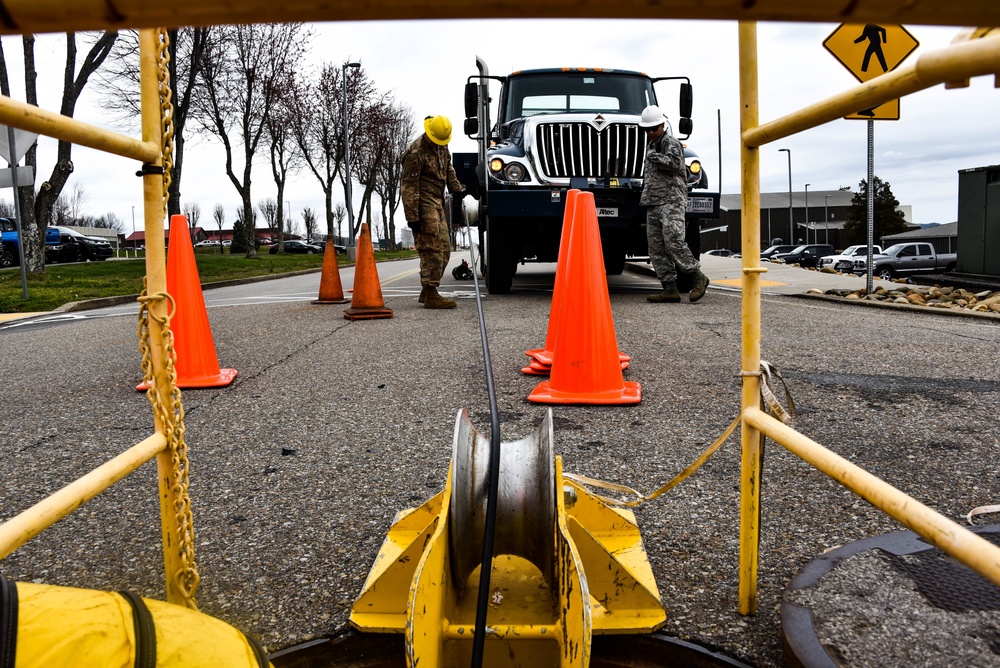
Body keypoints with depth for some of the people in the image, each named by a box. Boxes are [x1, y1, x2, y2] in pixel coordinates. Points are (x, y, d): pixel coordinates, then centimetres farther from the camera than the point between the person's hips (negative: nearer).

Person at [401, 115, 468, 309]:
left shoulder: (442, 146, 10)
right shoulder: (416, 152, -16)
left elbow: (448, 168, 28)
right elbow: (409, 186, -18)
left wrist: (456, 188, 16)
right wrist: (412, 216, -21)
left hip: (437, 203, 9)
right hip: (424, 204, -9)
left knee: (444, 249, 11)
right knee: (432, 250, -12)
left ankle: (427, 292, 19)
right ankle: (430, 295, -8)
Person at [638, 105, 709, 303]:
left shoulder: (671, 142, -2)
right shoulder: (651, 145, 25)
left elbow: (674, 162, -22)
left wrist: (653, 156, -12)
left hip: (671, 200, -9)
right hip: (653, 204, 9)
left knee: (673, 242, -18)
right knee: (656, 248, 1)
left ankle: (698, 277, -5)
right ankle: (670, 289, 0)